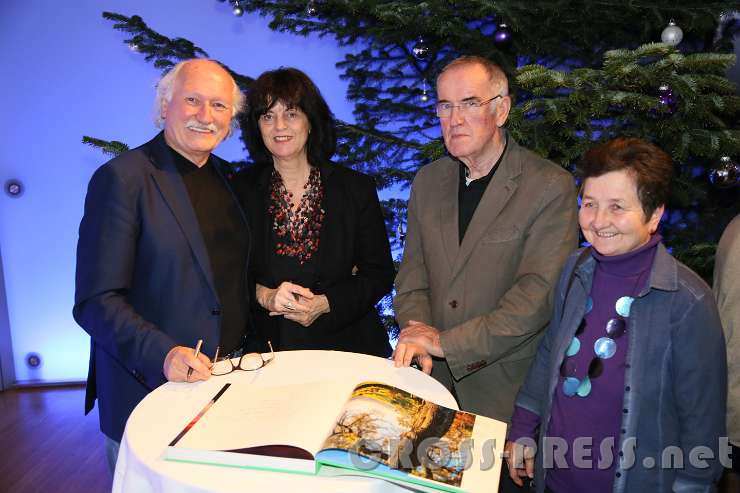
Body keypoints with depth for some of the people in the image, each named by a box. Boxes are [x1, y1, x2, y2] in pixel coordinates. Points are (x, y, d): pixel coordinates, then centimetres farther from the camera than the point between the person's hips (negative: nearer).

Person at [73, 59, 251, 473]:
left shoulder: (227, 176, 6)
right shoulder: (122, 178, -15)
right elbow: (95, 302, -17)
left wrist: (253, 348, 3)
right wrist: (163, 354, -29)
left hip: (231, 384, 6)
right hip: (149, 392, -6)